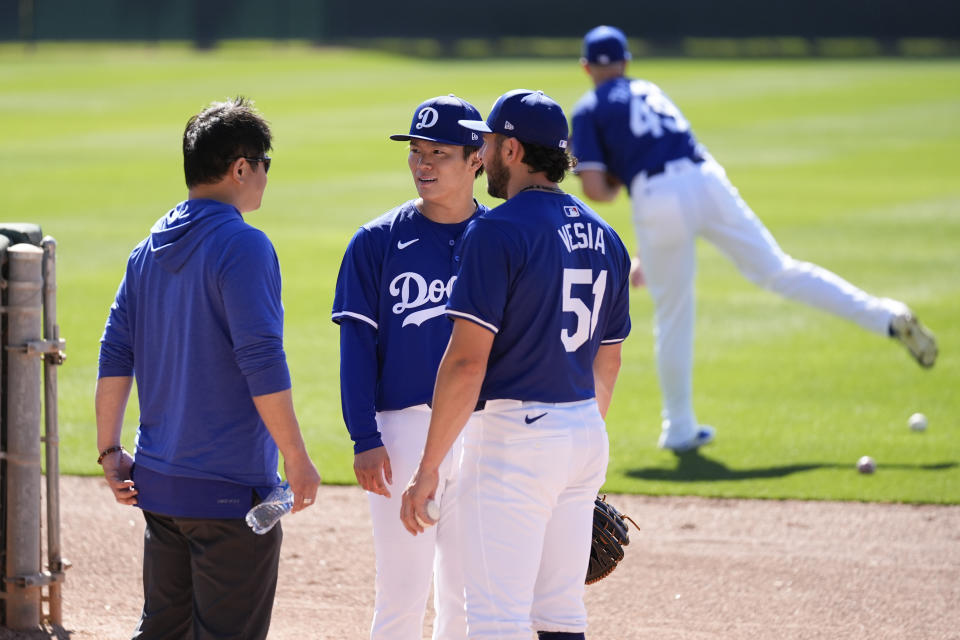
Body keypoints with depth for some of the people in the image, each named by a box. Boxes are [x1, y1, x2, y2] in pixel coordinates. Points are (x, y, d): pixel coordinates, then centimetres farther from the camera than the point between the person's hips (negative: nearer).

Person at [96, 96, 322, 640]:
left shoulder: (150, 249, 11)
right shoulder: (242, 246, -13)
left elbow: (116, 356, 10)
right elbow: (261, 364, -19)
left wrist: (110, 451, 15)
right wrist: (297, 458, -15)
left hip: (158, 486, 8)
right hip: (230, 487, -8)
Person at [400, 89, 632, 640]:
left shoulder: (499, 231, -13)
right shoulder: (603, 237, 12)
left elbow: (467, 360, -18)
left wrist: (429, 468, -15)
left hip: (514, 432, -8)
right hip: (585, 433, 8)